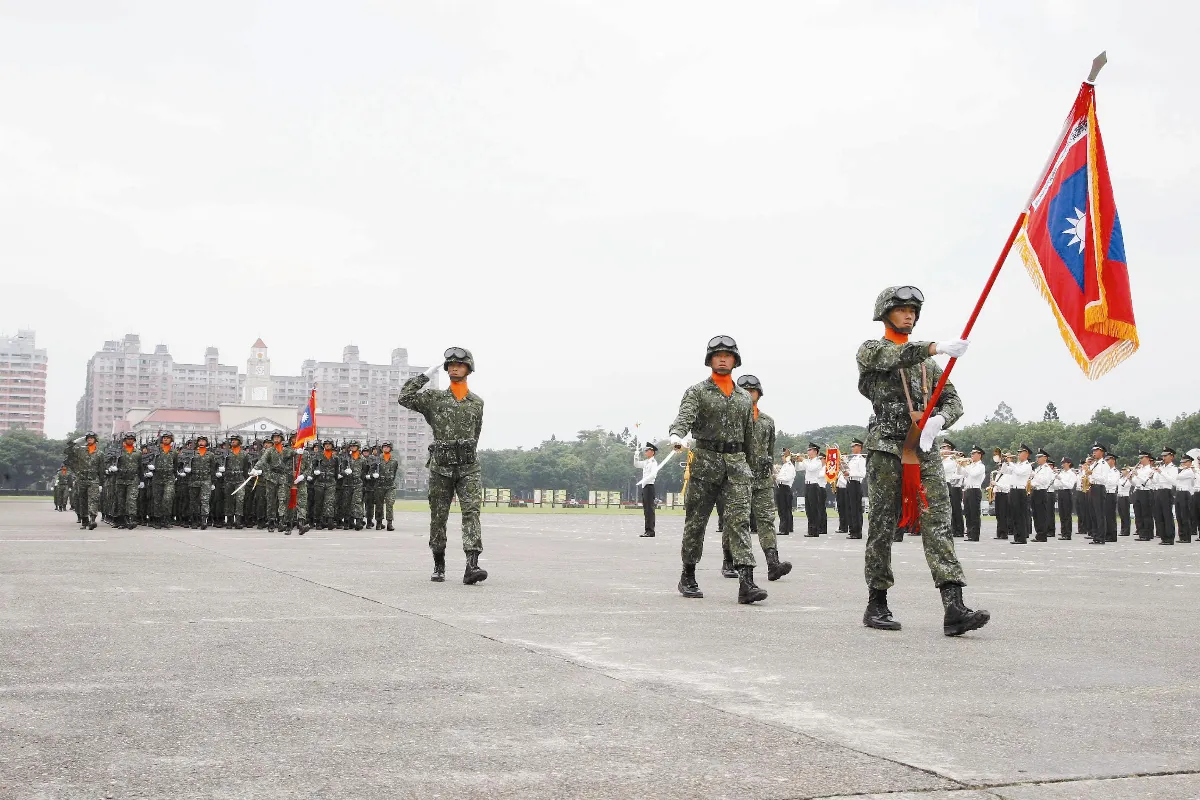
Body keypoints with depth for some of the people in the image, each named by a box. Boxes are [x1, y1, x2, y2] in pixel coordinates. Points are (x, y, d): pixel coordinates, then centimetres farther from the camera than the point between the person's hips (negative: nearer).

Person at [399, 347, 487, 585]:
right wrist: (426, 375, -6)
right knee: (438, 516, 7)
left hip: (469, 466, 0)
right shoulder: (434, 398, 5)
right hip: (441, 466, 0)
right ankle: (438, 566, 21)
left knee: (471, 512, -15)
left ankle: (472, 566, -24)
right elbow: (405, 398, -8)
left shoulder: (477, 402, 11)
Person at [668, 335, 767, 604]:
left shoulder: (744, 398, 17)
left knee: (739, 519, -10)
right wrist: (677, 434, -38)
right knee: (696, 521, 5)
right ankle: (688, 577, 21)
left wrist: (753, 465, 19)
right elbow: (685, 415, -17)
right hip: (705, 461, -2)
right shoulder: (697, 391, 3)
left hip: (737, 464, 3)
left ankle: (746, 583, -18)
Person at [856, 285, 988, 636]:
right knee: (883, 526, 1)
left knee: (938, 522, -9)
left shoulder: (926, 360, 21)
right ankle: (876, 605, 13)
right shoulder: (871, 350, 6)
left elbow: (953, 400, 14)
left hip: (925, 450, 4)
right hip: (886, 448, -4)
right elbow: (893, 356, -18)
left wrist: (938, 419, -10)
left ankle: (954, 608, -17)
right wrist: (936, 347, -34)